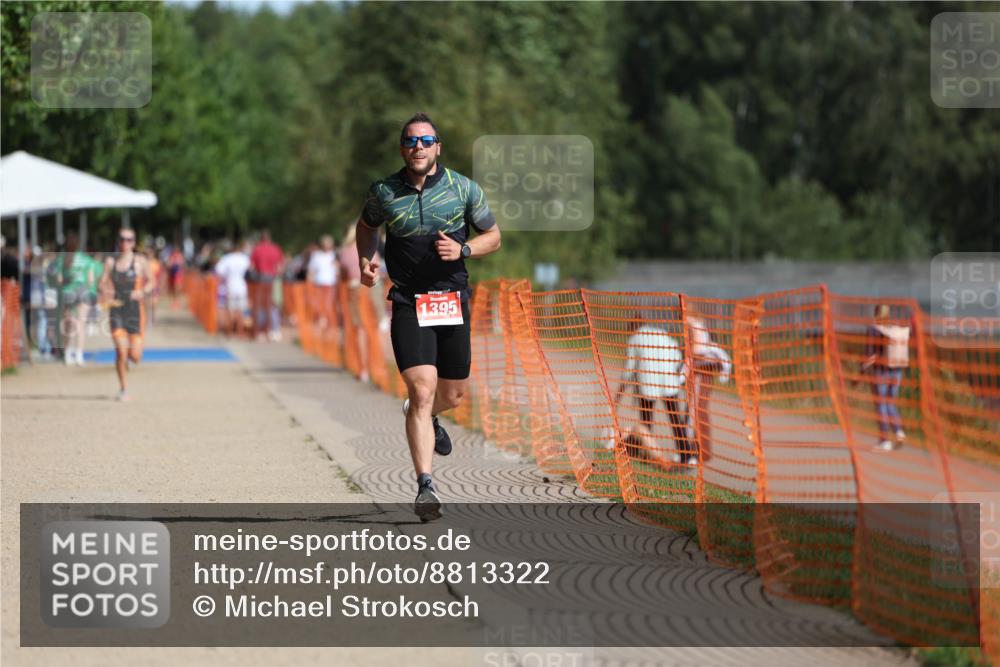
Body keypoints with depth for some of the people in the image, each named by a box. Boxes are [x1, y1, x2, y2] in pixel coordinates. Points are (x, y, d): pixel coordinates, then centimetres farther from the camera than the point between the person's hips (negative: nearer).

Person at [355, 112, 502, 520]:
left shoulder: (464, 188, -1)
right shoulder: (383, 192, -1)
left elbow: (493, 236, 8)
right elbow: (367, 226, 20)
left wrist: (462, 250, -12)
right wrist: (366, 260, 1)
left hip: (453, 300, 2)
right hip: (409, 303, -2)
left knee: (453, 394, 13)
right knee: (422, 389, -17)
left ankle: (425, 416, 52)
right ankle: (425, 487, -19)